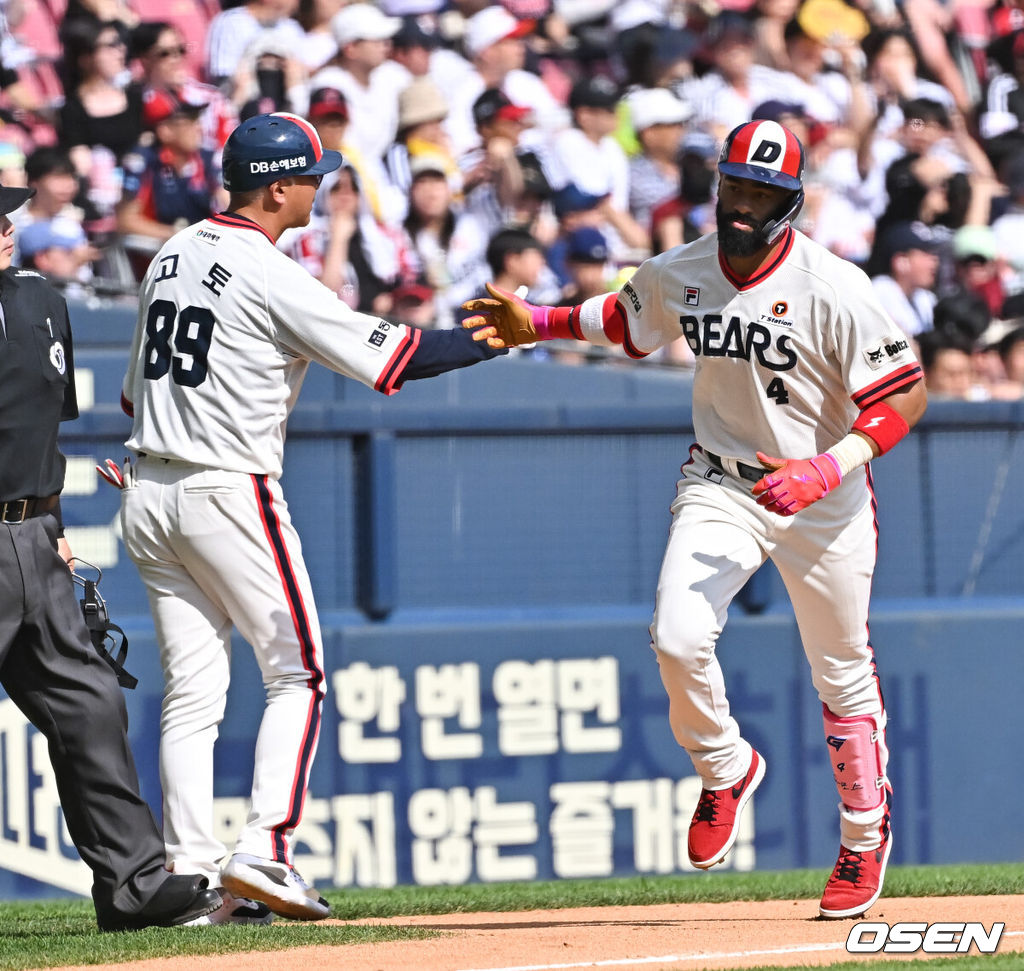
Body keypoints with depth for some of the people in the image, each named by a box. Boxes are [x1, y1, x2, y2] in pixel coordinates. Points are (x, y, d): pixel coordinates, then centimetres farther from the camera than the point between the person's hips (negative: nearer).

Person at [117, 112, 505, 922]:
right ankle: (265, 849, -10)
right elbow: (393, 357, -15)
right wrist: (500, 338, -7)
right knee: (296, 675, 1)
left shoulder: (173, 255, 11)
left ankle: (190, 870, 4)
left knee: (192, 690, 8)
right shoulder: (272, 278, -13)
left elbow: (135, 388, 16)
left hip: (148, 493, 7)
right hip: (230, 492, -7)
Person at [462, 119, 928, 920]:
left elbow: (905, 395, -19)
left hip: (824, 497, -3)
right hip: (720, 484, 3)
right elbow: (627, 319, 20)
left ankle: (865, 835, 27)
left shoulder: (833, 288, -20)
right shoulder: (679, 275, -3)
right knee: (677, 637, -18)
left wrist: (827, 470, -29)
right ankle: (725, 768, 11)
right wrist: (538, 324, 7)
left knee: (842, 673, 7)